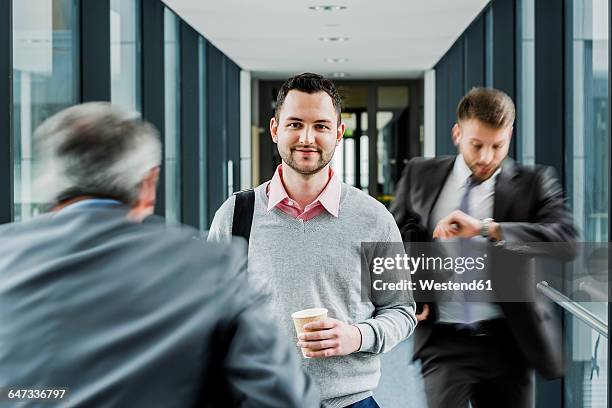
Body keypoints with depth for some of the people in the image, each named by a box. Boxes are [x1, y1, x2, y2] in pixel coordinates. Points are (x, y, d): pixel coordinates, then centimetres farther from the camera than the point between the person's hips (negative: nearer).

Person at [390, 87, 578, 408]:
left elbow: (565, 238, -18)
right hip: (444, 341, 0)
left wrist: (487, 228, -27)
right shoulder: (421, 176, 7)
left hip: (507, 342, 0)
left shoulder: (533, 183, -1)